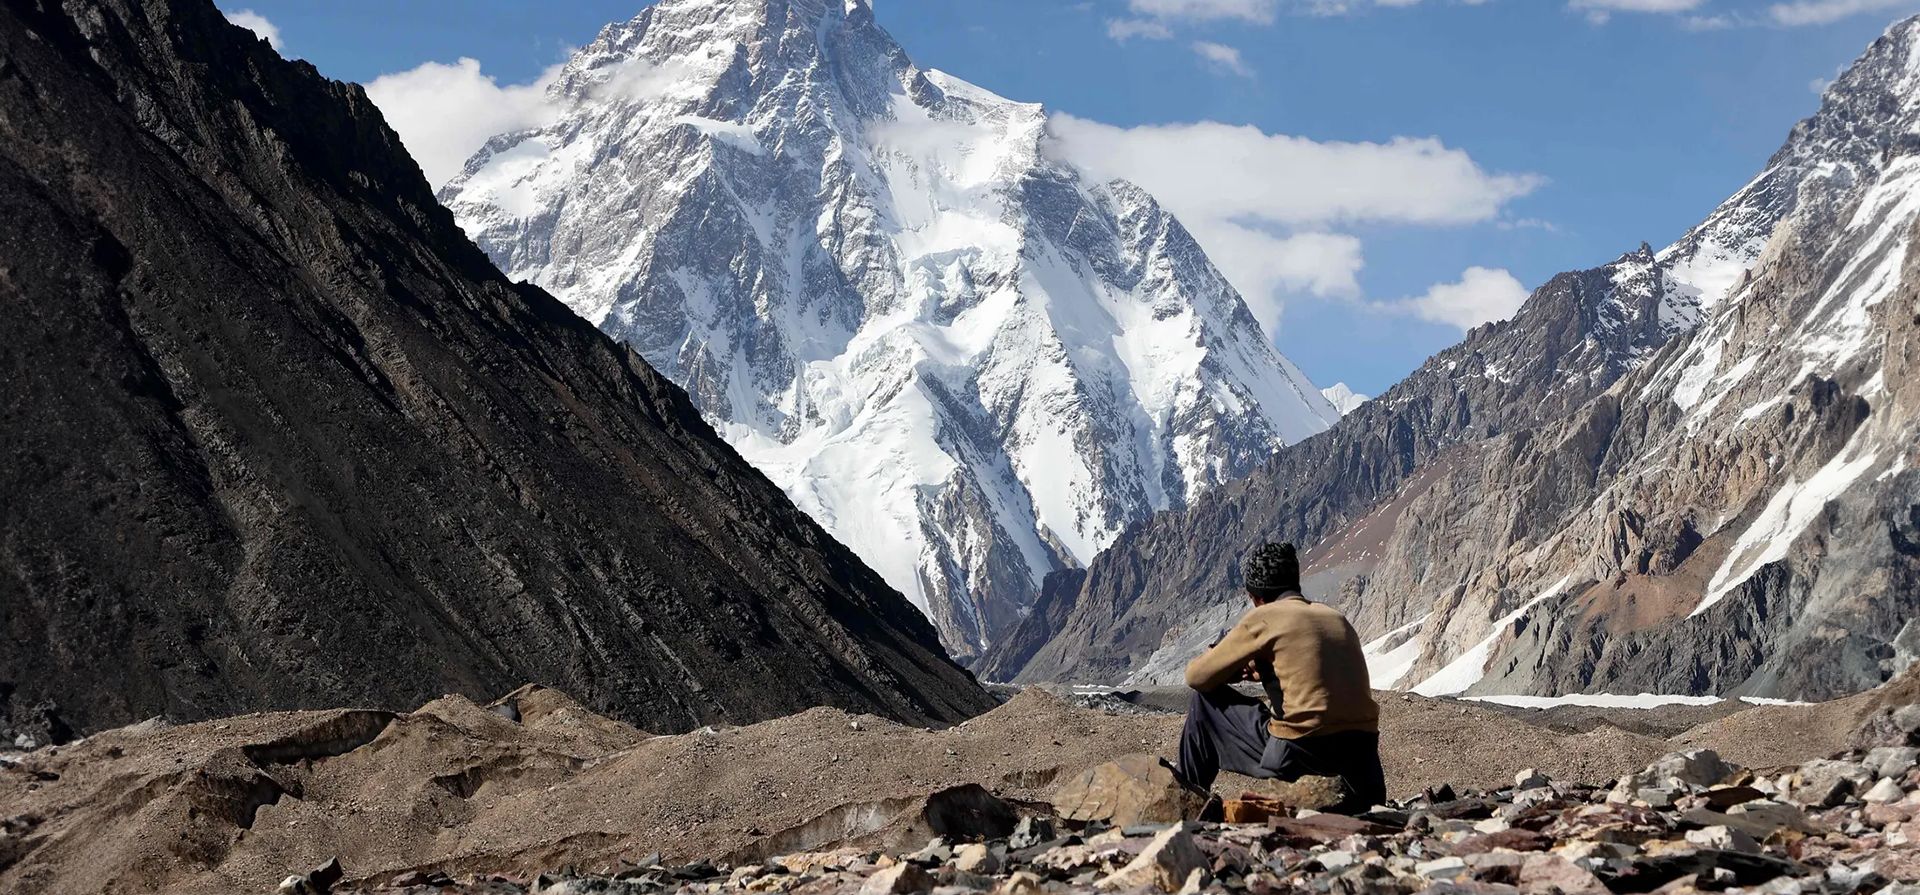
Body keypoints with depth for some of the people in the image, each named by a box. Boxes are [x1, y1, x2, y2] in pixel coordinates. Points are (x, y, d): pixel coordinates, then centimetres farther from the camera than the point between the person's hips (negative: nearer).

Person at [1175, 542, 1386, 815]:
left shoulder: (1264, 618, -1)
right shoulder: (1335, 616, 17)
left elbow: (1197, 677, 6)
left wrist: (1233, 668, 27)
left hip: (1299, 754, -5)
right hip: (1362, 756, 5)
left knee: (1206, 699, 14)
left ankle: (1188, 792, 25)